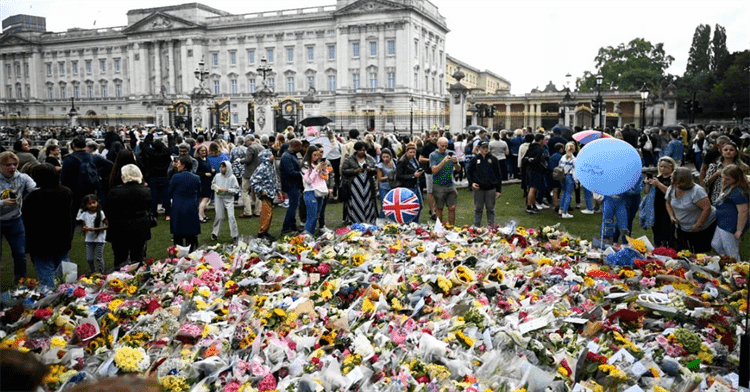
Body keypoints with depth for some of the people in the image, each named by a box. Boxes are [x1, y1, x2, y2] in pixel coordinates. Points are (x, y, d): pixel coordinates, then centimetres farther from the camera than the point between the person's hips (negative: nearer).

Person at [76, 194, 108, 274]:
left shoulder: (100, 213, -8)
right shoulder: (84, 214, 6)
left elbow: (107, 225, -12)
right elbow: (84, 226, 17)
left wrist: (94, 229, -19)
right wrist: (84, 228, -8)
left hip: (99, 239, -4)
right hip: (89, 239, 4)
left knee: (98, 258, -3)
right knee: (89, 259, 7)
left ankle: (100, 274, 7)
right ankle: (92, 273, 22)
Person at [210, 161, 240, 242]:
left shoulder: (232, 178, -8)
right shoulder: (217, 176, 3)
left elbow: (236, 189, -8)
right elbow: (212, 185, 17)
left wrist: (226, 190, -17)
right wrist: (215, 188, -5)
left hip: (229, 199, -3)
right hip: (219, 199, 3)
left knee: (231, 217, -8)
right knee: (219, 216, 6)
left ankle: (235, 236, -1)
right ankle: (215, 234, 22)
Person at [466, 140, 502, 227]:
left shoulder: (493, 159, 2)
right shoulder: (475, 159, 3)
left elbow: (498, 175, 4)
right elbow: (469, 172, 11)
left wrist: (499, 190, 0)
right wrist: (471, 183, -6)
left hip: (491, 188, 0)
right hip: (478, 188, 1)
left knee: (490, 209, 7)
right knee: (478, 209, 9)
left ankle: (491, 226, 17)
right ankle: (476, 227, 19)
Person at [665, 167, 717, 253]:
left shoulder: (696, 191, -24)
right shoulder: (671, 189, -3)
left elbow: (707, 208, -26)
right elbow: (668, 203, 15)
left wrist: (698, 225, -22)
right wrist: (671, 216, -1)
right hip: (683, 228, 6)